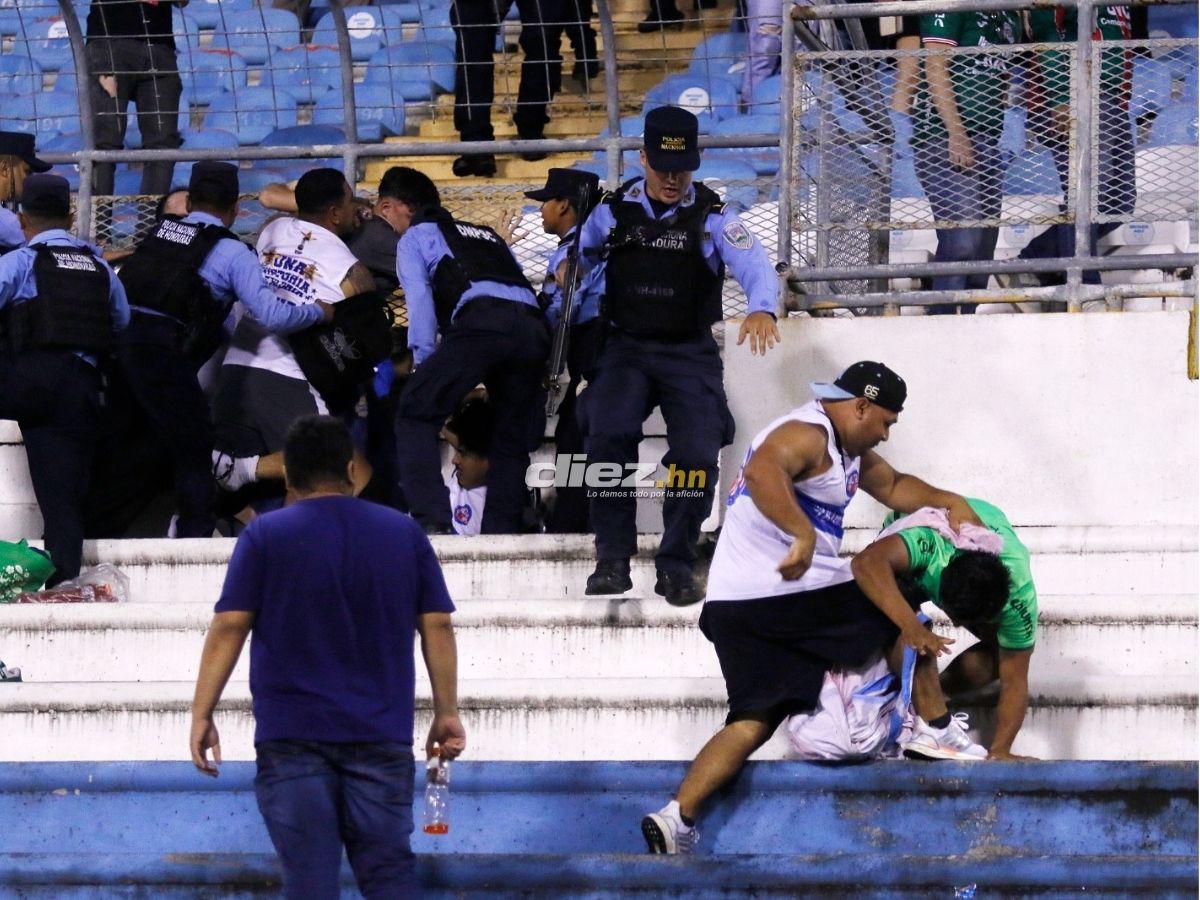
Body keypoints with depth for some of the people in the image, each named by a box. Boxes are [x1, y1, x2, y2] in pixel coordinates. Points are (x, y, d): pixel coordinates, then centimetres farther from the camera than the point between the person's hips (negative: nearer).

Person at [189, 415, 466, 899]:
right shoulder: (404, 533, 7)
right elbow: (437, 626, 6)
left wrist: (202, 715, -3)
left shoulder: (265, 536, -2)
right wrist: (447, 712, 12)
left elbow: (228, 628, -6)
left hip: (292, 737, -2)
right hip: (382, 734, 2)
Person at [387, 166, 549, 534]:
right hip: (534, 322, 6)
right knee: (511, 436, 15)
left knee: (415, 414, -2)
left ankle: (430, 520, -17)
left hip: (481, 318, -6)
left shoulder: (416, 236, 21)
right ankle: (501, 530, 5)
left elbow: (420, 301, 5)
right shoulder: (487, 235, 39)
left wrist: (424, 363, 2)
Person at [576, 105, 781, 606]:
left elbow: (756, 268, -15)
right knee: (609, 434, -26)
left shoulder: (712, 217, -1)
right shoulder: (612, 213, 5)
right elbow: (574, 261, 21)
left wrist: (761, 309, -36)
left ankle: (676, 564, 2)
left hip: (690, 353, 0)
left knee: (698, 453, -17)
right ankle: (612, 559, -18)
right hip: (625, 348, 0)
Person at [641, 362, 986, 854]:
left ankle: (676, 817, -13)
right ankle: (943, 736, 19)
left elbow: (892, 486, 36)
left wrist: (948, 501, 21)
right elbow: (761, 471, -32)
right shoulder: (808, 434, -11)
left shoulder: (847, 446, 23)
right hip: (790, 593, -10)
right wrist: (803, 534, -41)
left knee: (755, 721, 2)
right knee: (900, 621, 10)